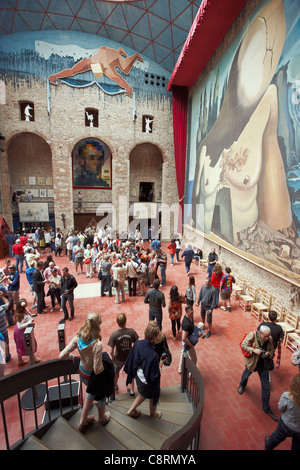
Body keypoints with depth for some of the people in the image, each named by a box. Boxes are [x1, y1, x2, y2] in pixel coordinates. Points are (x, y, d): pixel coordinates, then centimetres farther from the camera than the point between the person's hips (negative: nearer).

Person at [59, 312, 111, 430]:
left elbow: (62, 356, -16)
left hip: (82, 373, 5)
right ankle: (102, 419, 56)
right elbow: (98, 370, -31)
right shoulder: (97, 344, -37)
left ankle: (83, 421, 50)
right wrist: (105, 366, -11)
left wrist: (71, 356, 4)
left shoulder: (78, 338, -21)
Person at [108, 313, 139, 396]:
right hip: (130, 357, 1)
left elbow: (111, 351, -20)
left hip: (119, 359, 0)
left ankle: (115, 385, 58)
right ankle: (131, 391, 43)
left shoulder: (114, 335, -29)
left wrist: (112, 357, 2)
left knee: (116, 372, 31)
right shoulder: (131, 331, -25)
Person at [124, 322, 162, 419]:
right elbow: (155, 375, -26)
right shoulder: (154, 356, -40)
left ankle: (131, 410, 53)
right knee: (153, 397, 28)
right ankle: (153, 413, 55)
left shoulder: (137, 343, -24)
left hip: (138, 376, 5)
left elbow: (131, 359, -5)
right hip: (148, 382, -5)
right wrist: (160, 365, -8)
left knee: (142, 394, 36)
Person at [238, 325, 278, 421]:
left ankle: (266, 408, 30)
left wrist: (268, 353, -21)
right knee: (246, 375, 28)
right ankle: (242, 385, 64)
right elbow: (243, 345, -21)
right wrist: (253, 350, -32)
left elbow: (272, 351, 1)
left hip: (264, 365, 2)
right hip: (251, 363, -2)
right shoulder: (252, 335, -28)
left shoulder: (270, 339, -16)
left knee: (266, 387, 8)